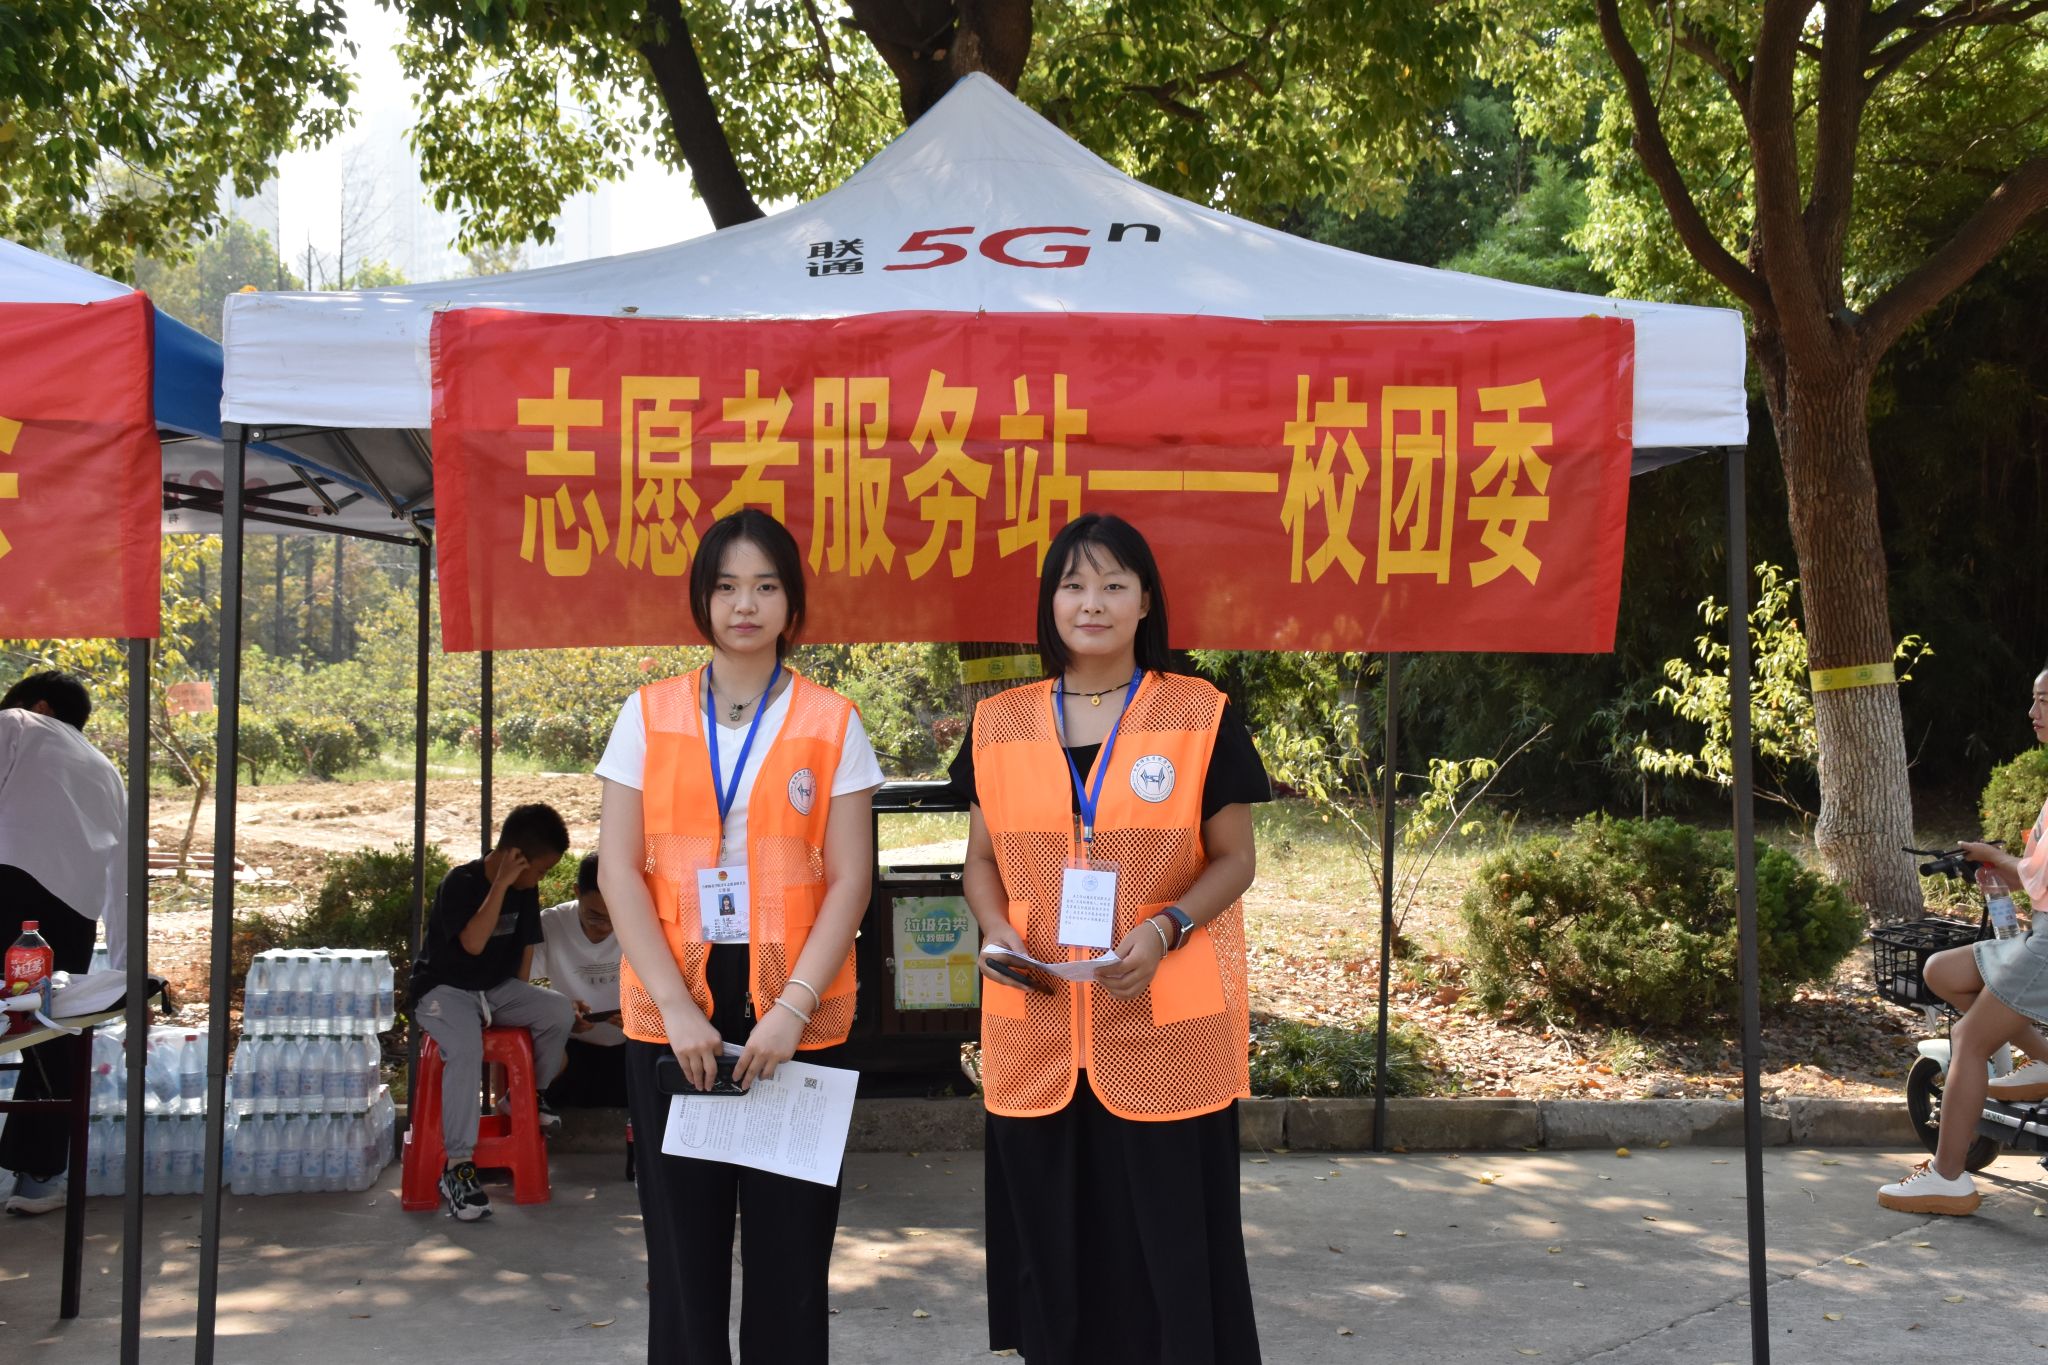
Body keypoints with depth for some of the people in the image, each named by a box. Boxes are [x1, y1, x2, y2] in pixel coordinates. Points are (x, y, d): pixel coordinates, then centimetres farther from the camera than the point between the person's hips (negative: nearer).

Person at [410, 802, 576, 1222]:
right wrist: (502, 883, -30)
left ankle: (529, 1095, 6)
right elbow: (473, 943, -31)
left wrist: (521, 1003, 6)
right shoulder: (460, 883, -18)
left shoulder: (525, 891, 3)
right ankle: (457, 1167, -32)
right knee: (466, 1049, -35)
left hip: (498, 988, 6)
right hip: (444, 988, -6)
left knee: (560, 1011, -19)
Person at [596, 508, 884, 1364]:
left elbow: (850, 879, -2)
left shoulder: (832, 723, 3)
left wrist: (793, 1008, -13)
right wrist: (674, 1005, -9)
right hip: (671, 1016, 1)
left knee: (790, 1246, 3)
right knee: (682, 1245, 7)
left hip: (795, 1017, -1)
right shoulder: (648, 716, 6)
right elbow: (618, 869, 1)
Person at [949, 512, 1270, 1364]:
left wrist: (1164, 928, -16)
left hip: (1166, 1029, -2)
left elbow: (1233, 858, 1)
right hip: (1039, 1030, 2)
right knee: (1052, 1243, 7)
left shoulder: (1201, 716, -1)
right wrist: (998, 932, -9)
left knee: (1169, 1240, 0)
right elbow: (983, 859, 11)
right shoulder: (999, 725, 6)